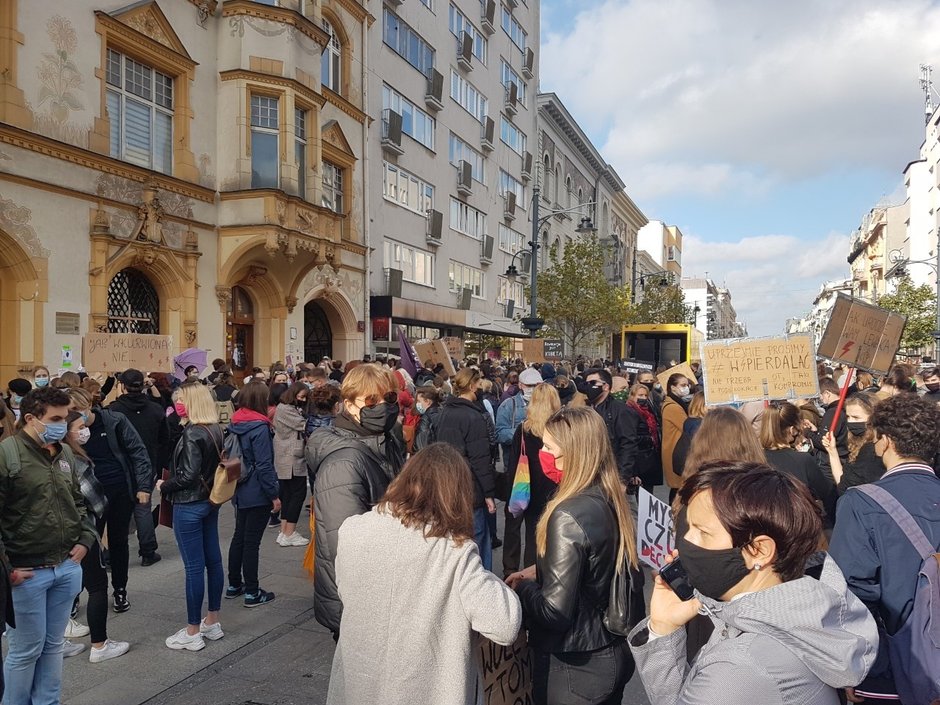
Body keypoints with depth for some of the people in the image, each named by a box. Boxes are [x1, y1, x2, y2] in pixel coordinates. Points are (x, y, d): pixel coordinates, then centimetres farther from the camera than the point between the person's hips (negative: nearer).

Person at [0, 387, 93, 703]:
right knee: (26, 649, 7)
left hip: (68, 567, 6)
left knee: (53, 645, 16)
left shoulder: (65, 453, 8)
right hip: (27, 572, -6)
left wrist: (84, 540, 8)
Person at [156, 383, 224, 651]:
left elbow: (188, 476, -21)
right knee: (213, 561, 13)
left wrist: (164, 486, -7)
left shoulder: (192, 433, -19)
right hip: (210, 501, 9)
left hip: (189, 506, -9)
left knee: (194, 567, 0)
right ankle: (212, 622, 26)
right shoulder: (215, 429, 5)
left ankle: (193, 632, 11)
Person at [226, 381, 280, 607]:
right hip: (258, 494, -8)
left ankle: (234, 585, 30)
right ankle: (252, 592, 10)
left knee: (239, 537, 18)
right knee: (252, 541, 0)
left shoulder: (234, 423, 5)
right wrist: (274, 495, -14)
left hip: (240, 492, 8)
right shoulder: (259, 427, -19)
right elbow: (264, 465, -21)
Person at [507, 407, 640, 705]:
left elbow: (554, 611, -27)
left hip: (575, 668, -7)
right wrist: (538, 572, 8)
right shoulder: (611, 500, -3)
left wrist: (523, 586, -9)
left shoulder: (569, 515, -28)